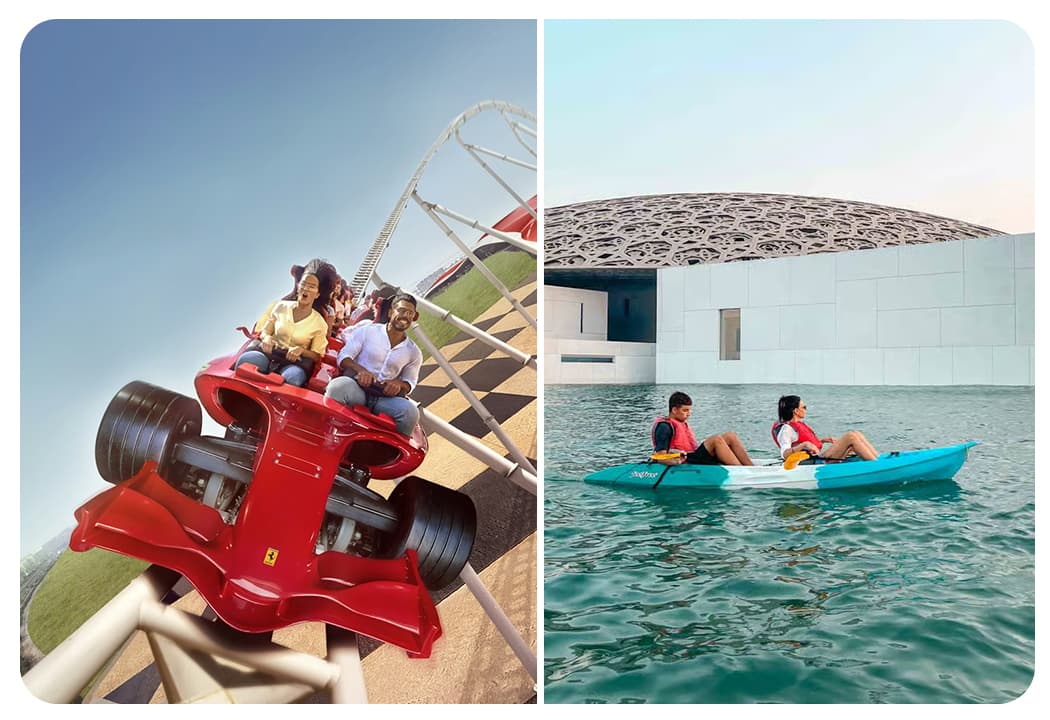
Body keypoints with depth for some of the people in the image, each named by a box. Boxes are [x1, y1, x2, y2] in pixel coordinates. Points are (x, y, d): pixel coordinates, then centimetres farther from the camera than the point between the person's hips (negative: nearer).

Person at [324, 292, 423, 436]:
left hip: (385, 396, 2)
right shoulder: (368, 331, 7)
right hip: (356, 386, -2)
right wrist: (360, 370, -18)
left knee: (410, 412, -30)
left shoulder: (414, 352, 15)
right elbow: (343, 357, 4)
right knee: (338, 386, -38)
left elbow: (410, 382, 22)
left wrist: (399, 384, -4)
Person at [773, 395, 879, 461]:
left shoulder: (799, 424, 20)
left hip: (821, 455, 10)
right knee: (851, 437, -19)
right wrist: (804, 444, -36)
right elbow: (785, 454, -25)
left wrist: (822, 440, 16)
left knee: (856, 434, 1)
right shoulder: (786, 428, -11)